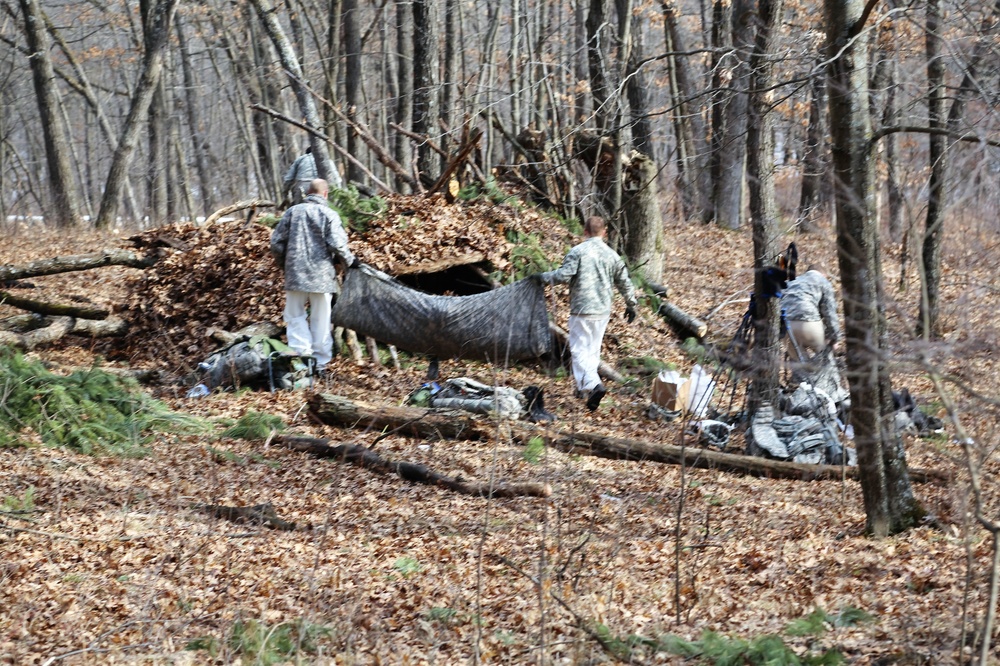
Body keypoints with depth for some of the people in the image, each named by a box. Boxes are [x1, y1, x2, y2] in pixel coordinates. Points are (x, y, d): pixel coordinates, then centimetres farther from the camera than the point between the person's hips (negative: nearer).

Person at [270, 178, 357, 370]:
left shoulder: (293, 212, 3)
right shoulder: (329, 215, -5)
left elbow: (276, 242, 4)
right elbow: (337, 244, -14)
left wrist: (283, 264, 20)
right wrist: (350, 261, 4)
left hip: (295, 274, 1)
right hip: (322, 275, -1)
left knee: (295, 316, 9)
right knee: (320, 320, 7)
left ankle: (300, 354, -4)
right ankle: (321, 361, 9)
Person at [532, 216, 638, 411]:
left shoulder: (578, 252, -9)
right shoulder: (612, 255, 7)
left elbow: (562, 275, -16)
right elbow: (624, 283, 13)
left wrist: (542, 277, 1)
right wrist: (631, 305, 27)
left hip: (582, 309, -5)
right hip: (603, 311, 5)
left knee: (580, 349, -4)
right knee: (593, 349, 17)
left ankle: (593, 385, -23)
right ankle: (584, 387, 23)